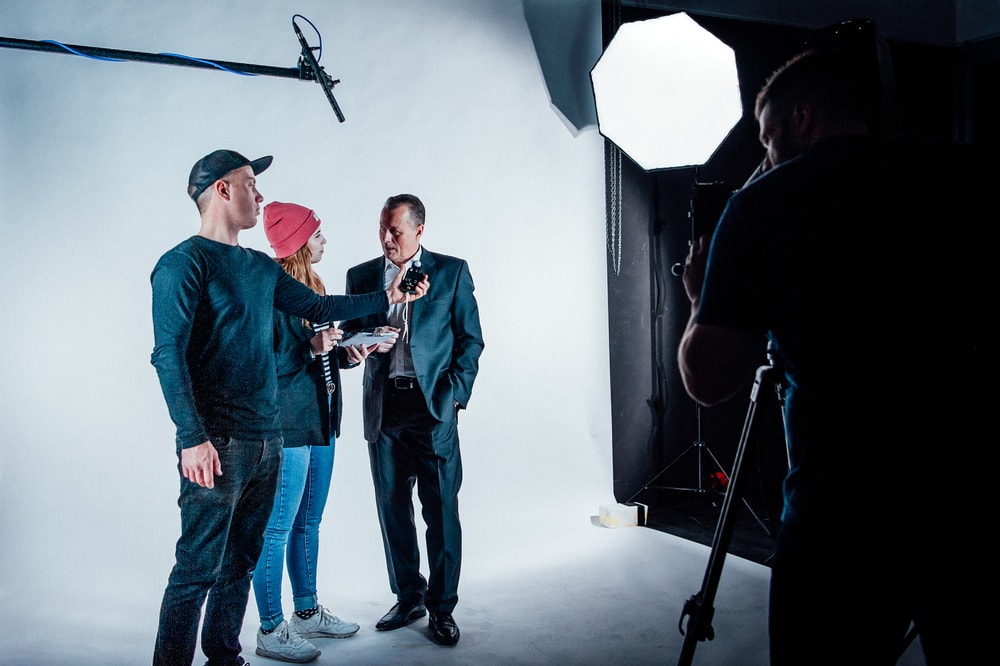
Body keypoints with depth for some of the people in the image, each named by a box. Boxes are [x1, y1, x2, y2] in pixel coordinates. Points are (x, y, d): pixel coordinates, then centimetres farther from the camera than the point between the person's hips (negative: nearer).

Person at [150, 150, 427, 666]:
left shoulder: (261, 267, 16)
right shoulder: (185, 262, -8)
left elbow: (318, 307, 25)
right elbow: (169, 355, -14)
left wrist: (387, 298, 23)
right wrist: (194, 438, -20)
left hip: (266, 439, 8)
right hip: (218, 444, -8)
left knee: (241, 560, 15)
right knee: (198, 567, -4)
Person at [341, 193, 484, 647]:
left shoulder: (452, 271, 4)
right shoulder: (361, 276, 13)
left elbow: (470, 339, 4)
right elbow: (349, 334, 16)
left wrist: (453, 395, -7)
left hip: (433, 405, -3)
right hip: (383, 406, 3)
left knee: (441, 510, 0)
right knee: (392, 507, 9)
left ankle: (442, 607, 11)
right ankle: (408, 597, 24)